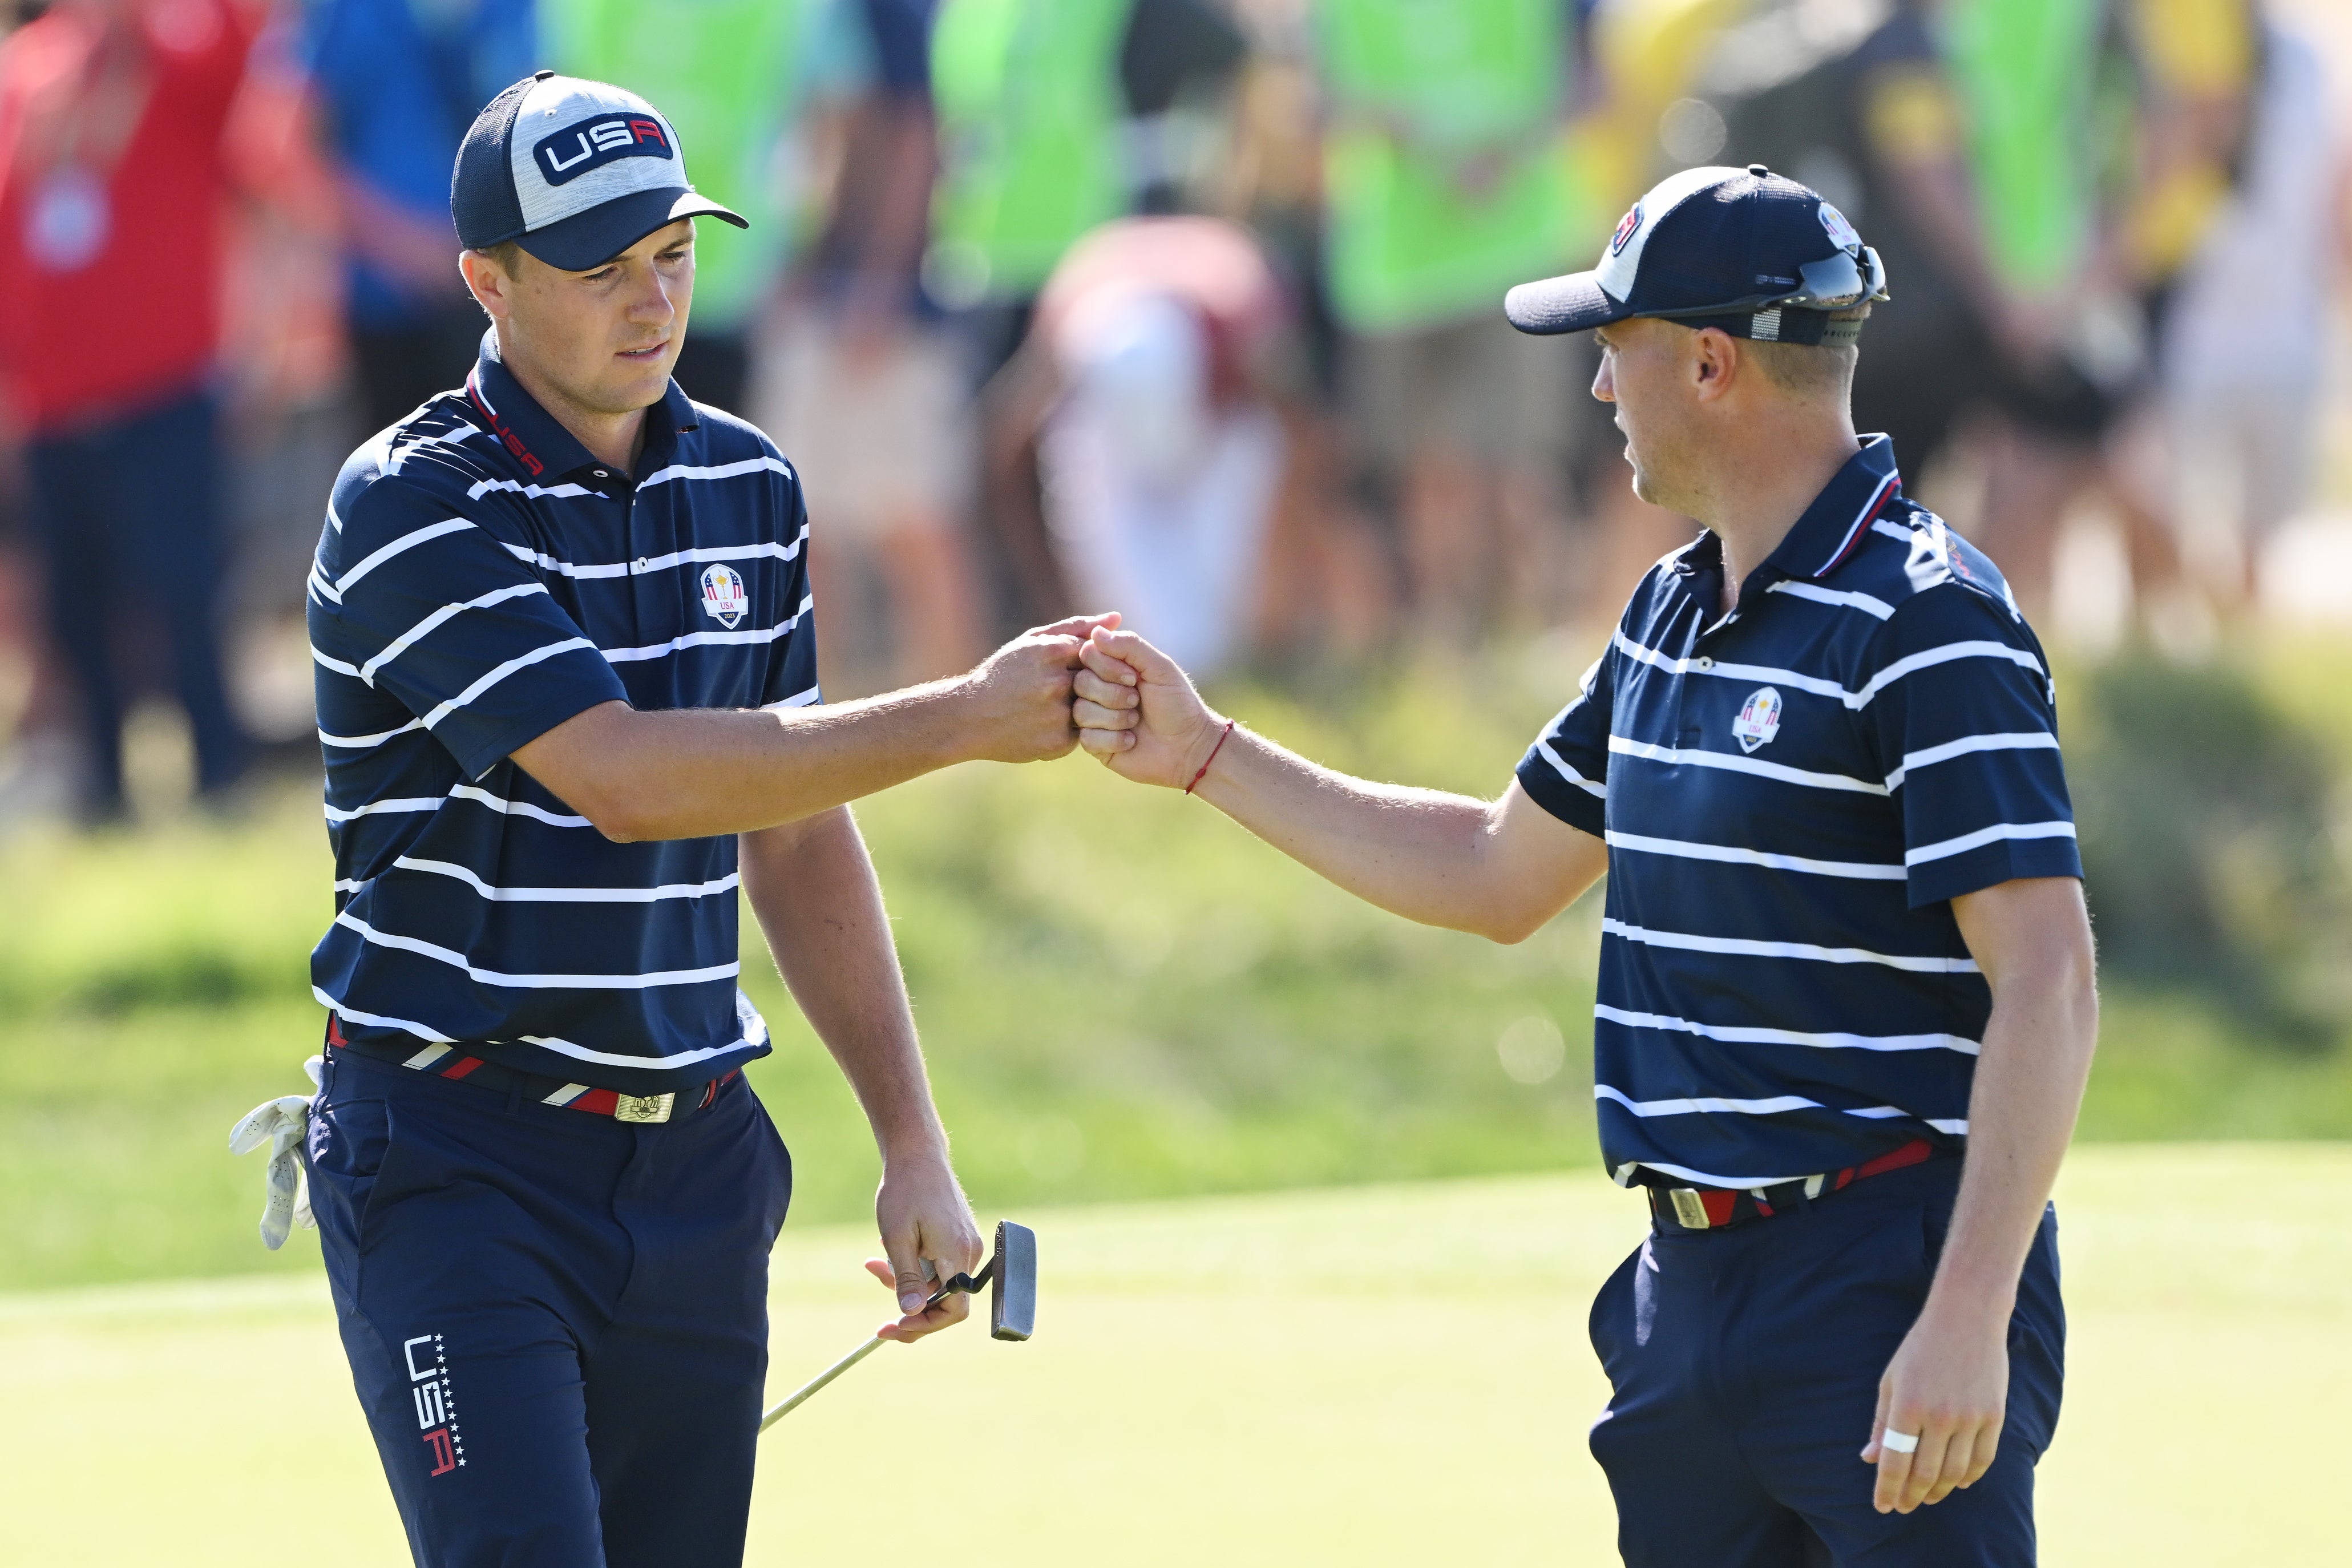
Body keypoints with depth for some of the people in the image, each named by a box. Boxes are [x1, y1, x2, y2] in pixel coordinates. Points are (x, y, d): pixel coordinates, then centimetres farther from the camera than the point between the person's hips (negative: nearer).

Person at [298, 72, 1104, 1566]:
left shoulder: (749, 491, 9)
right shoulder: (413, 508, -13)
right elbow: (623, 779, -24)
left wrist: (915, 1145, 11)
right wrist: (966, 718, -24)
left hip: (694, 1162, 6)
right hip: (456, 1162, -6)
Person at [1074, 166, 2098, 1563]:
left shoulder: (1926, 624, -14)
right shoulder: (1673, 612, 15)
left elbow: (2049, 987, -20)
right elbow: (1500, 878, 28)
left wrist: (1968, 1319, -27)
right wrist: (1203, 754, 25)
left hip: (1887, 1285, -9)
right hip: (1692, 1289, 9)